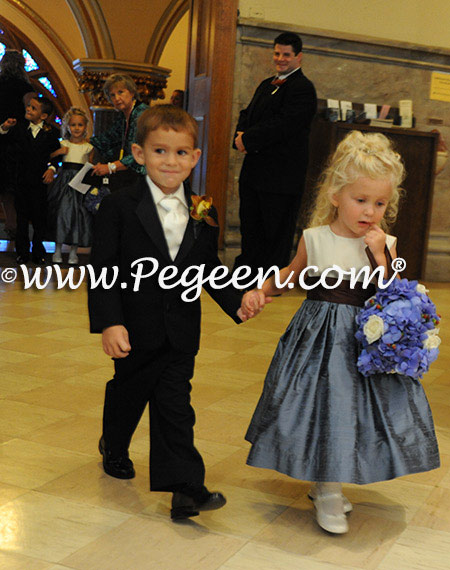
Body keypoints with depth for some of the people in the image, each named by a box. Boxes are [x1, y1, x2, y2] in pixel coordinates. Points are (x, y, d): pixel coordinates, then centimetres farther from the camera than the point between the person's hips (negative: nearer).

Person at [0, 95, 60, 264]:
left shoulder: (51, 132, -1)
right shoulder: (20, 128, 3)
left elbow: (56, 153, 4)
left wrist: (52, 168, -10)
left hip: (39, 180, -1)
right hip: (21, 180, 2)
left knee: (39, 218, 5)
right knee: (22, 217, 8)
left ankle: (38, 252, 17)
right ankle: (22, 252, 16)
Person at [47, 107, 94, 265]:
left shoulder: (88, 147, 6)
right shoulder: (64, 144, 6)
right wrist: (58, 152, -11)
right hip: (65, 180, 0)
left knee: (78, 215, -1)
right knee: (62, 212, -8)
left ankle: (73, 251, 10)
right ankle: (58, 250, 3)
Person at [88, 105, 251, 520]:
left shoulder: (203, 213, 3)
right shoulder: (119, 208, -10)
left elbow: (210, 269, 11)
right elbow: (104, 271, -12)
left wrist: (237, 303, -3)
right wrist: (109, 323, -20)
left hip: (181, 329, 2)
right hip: (136, 329, -2)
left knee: (175, 404, 2)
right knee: (128, 392, 18)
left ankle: (185, 486, 3)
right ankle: (114, 449, 47)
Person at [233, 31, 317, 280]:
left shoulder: (303, 89, -11)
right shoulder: (267, 85, 18)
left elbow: (282, 125, -21)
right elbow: (248, 114, 17)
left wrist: (248, 139, -16)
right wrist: (241, 135, -5)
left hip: (281, 173, -8)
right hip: (254, 170, 9)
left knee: (276, 230, 1)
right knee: (250, 224, 17)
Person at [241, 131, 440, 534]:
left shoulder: (385, 244, -4)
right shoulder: (315, 239, -4)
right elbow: (293, 274, 14)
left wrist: (379, 256, -18)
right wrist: (261, 291, 0)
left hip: (366, 340, 1)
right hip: (320, 334, -1)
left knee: (356, 407, 8)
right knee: (321, 404, 1)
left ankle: (326, 483, 32)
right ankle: (328, 494, 19)